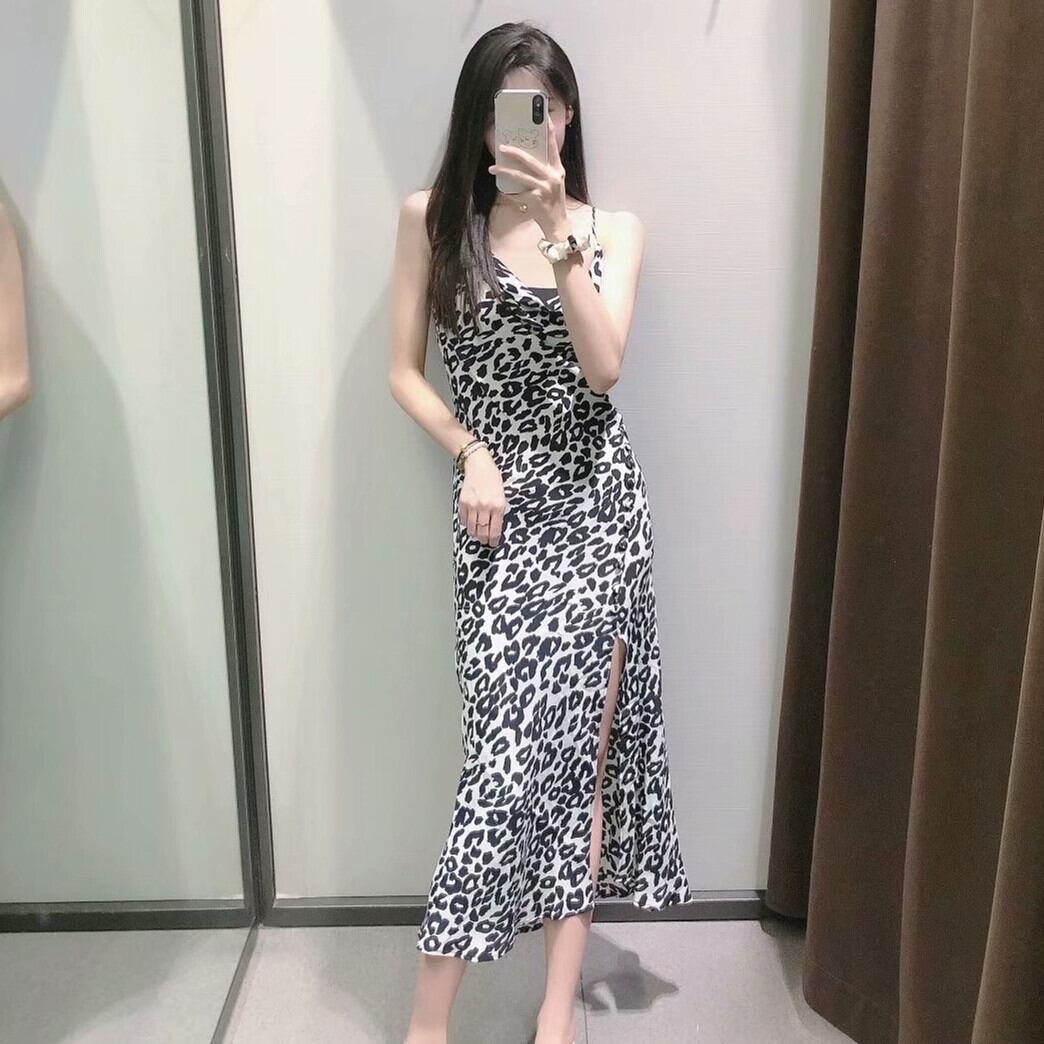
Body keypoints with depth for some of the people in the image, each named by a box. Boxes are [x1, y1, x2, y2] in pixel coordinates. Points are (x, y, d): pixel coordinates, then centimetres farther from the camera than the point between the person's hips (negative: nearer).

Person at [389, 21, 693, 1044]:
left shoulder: (614, 226, 7)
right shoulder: (430, 219, 6)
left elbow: (604, 364, -8)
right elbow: (404, 370, 5)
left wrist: (557, 229, -15)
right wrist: (469, 453, -9)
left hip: (594, 497, 2)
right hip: (497, 503, -1)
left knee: (583, 737, 2)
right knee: (521, 741, -6)